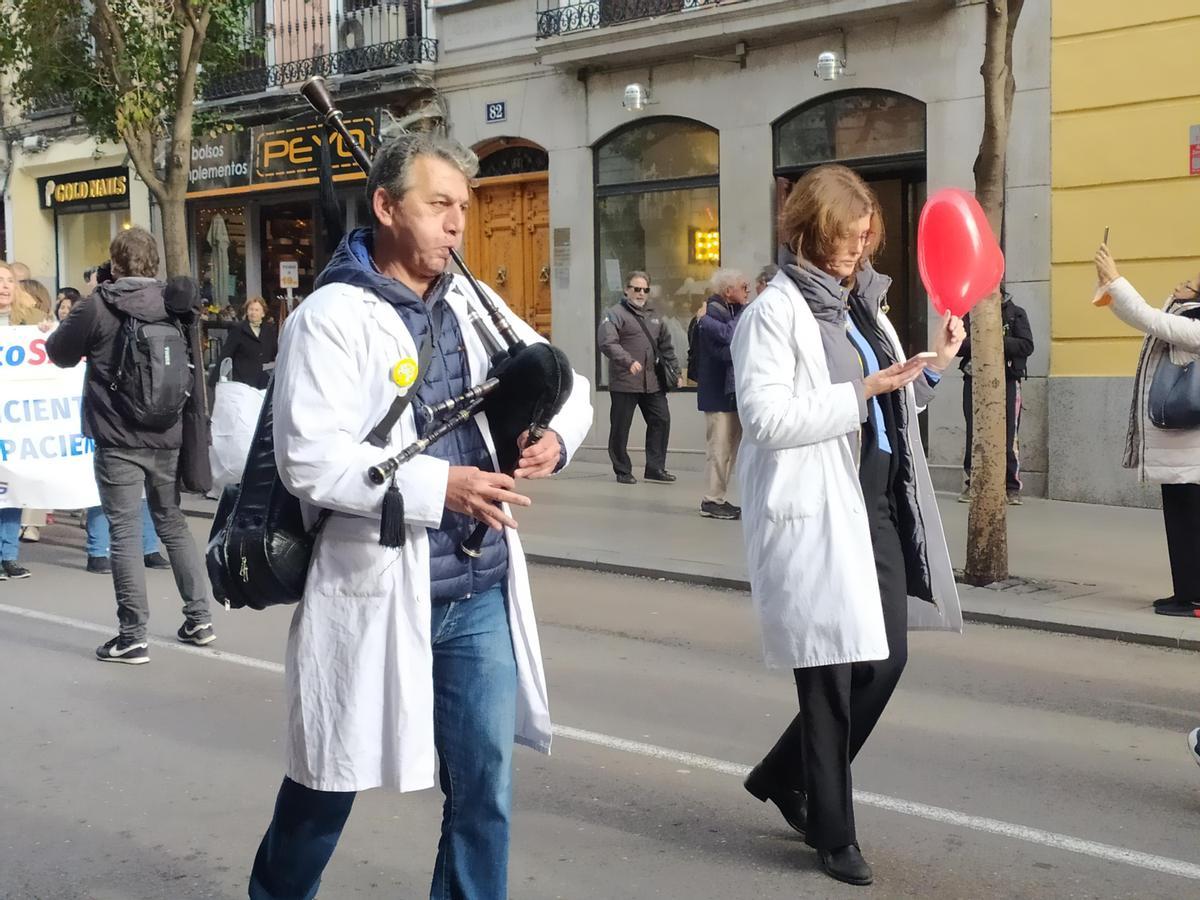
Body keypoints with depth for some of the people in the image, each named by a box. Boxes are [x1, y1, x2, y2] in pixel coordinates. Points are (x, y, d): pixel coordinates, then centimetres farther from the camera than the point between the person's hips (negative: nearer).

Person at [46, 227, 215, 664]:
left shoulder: (98, 305, -9)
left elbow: (60, 354, 4)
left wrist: (54, 332, 21)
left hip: (118, 441, -4)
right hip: (167, 438, 4)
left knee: (125, 534, 0)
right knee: (173, 525, 17)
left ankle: (133, 637, 1)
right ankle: (199, 618, 19)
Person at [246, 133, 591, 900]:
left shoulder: (474, 304, 8)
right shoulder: (331, 316, -10)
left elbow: (569, 384, 16)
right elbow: (309, 459, -20)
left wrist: (558, 435, -7)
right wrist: (437, 486, -26)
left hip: (481, 593, 5)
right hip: (376, 594, -4)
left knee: (485, 787, 8)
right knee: (331, 779, 14)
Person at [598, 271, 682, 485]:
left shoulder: (653, 316, 18)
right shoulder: (614, 314, -4)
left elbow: (666, 346, 24)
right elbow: (607, 343, -19)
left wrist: (675, 372, 18)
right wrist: (629, 361, -30)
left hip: (653, 383, 6)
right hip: (624, 383, -6)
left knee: (661, 421, 3)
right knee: (620, 427, 1)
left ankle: (655, 468, 12)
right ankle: (623, 471, 13)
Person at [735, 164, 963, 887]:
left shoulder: (864, 304, 18)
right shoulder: (776, 311, -8)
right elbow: (766, 416, -19)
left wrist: (935, 366, 10)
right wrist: (858, 394, -19)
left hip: (877, 503, 8)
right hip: (816, 511, -8)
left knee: (886, 658, 8)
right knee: (833, 670, 1)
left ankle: (784, 777, 28)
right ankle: (833, 833, 17)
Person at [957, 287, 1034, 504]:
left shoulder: (1015, 314, 4)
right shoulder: (969, 314, 10)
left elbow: (1027, 346, -7)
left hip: (1006, 382, -2)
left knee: (1008, 436, -2)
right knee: (974, 435, 5)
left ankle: (1012, 488, 4)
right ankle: (971, 484, 14)